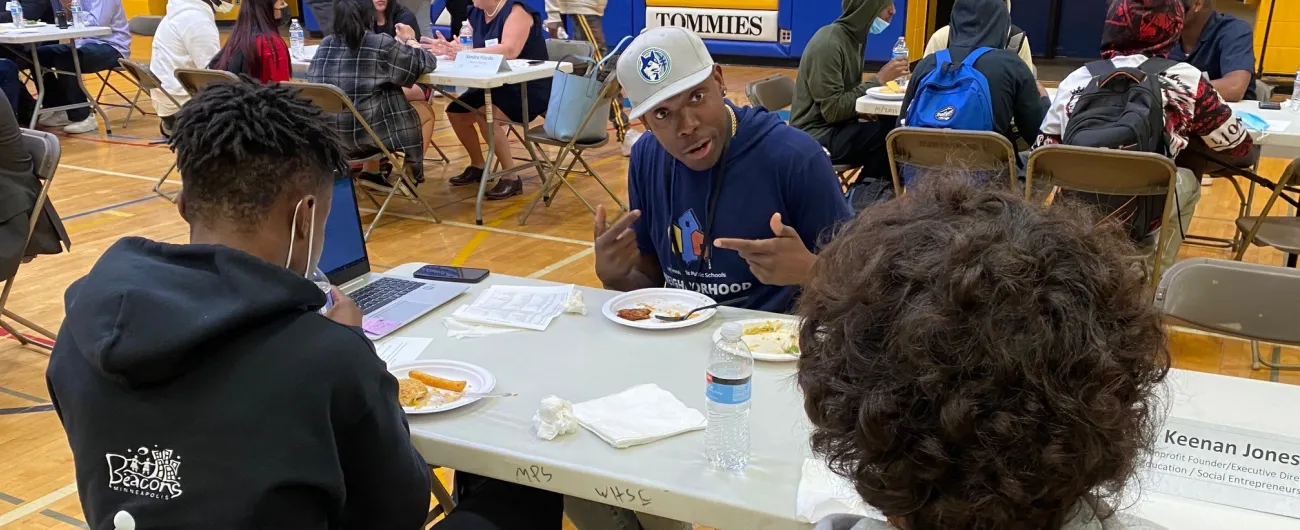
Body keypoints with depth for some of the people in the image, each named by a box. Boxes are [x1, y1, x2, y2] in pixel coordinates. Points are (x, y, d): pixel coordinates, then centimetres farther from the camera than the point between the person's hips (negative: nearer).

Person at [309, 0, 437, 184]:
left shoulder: (325, 45, 2)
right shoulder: (381, 45, -14)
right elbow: (427, 63, -4)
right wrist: (409, 40, 17)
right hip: (367, 134, -6)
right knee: (426, 109, 19)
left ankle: (370, 171, 37)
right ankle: (411, 173, 31)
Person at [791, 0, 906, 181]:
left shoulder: (855, 37, 7)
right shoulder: (829, 43, -20)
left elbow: (852, 93, 12)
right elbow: (833, 110, -22)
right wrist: (879, 79, -17)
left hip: (837, 127, 9)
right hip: (817, 137, -9)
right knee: (892, 134, -23)